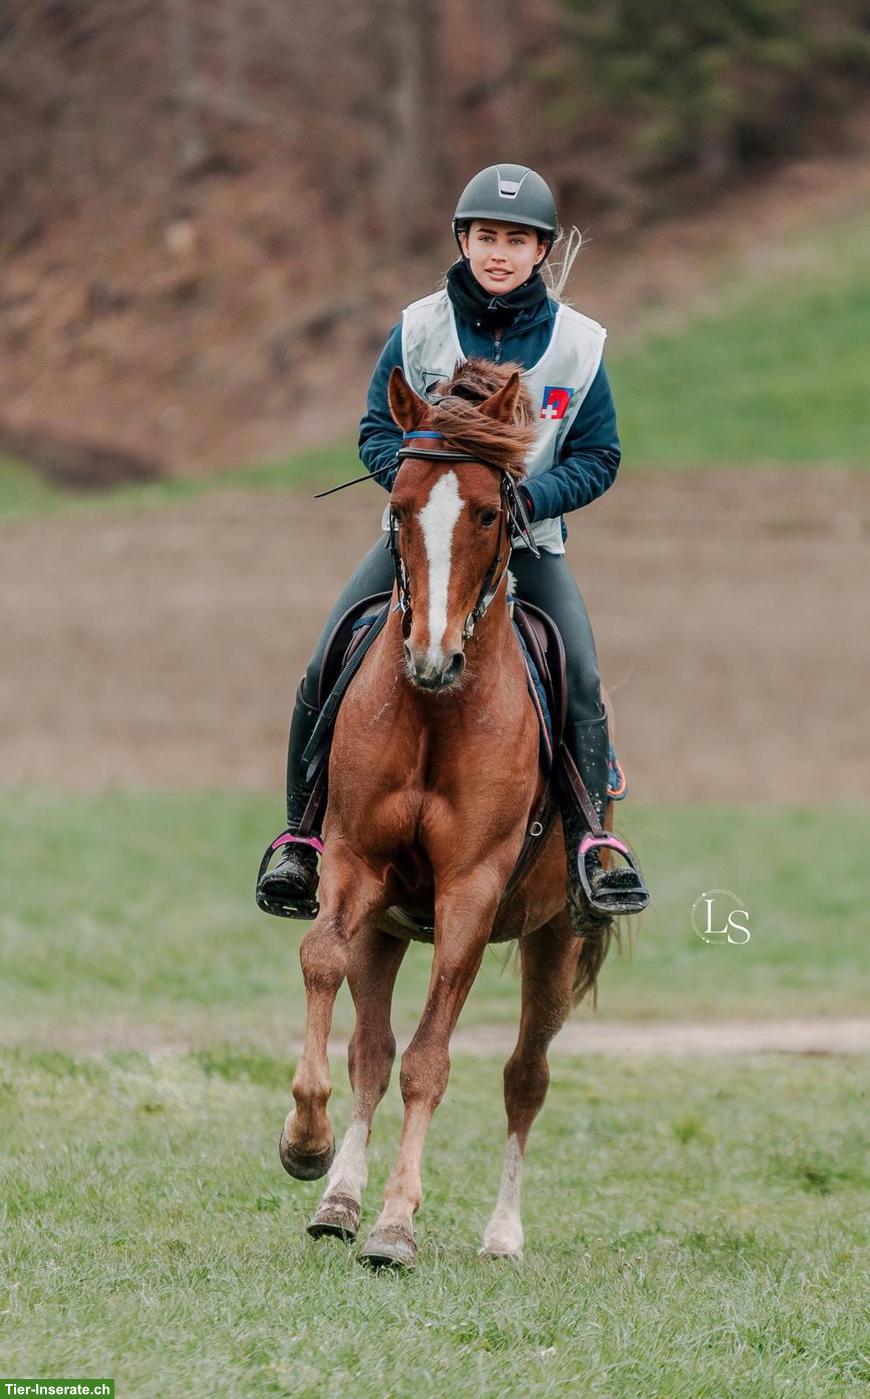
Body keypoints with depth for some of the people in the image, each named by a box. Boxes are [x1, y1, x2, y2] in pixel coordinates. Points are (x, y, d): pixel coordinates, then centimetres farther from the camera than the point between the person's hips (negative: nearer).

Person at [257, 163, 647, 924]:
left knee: (583, 682, -22)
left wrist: (525, 498, -18)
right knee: (325, 674, -11)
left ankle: (592, 840, -16)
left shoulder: (578, 344, -3)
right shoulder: (420, 329, -2)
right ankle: (303, 839, 0)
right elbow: (377, 432, 2)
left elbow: (598, 458, 0)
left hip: (529, 541, -1)